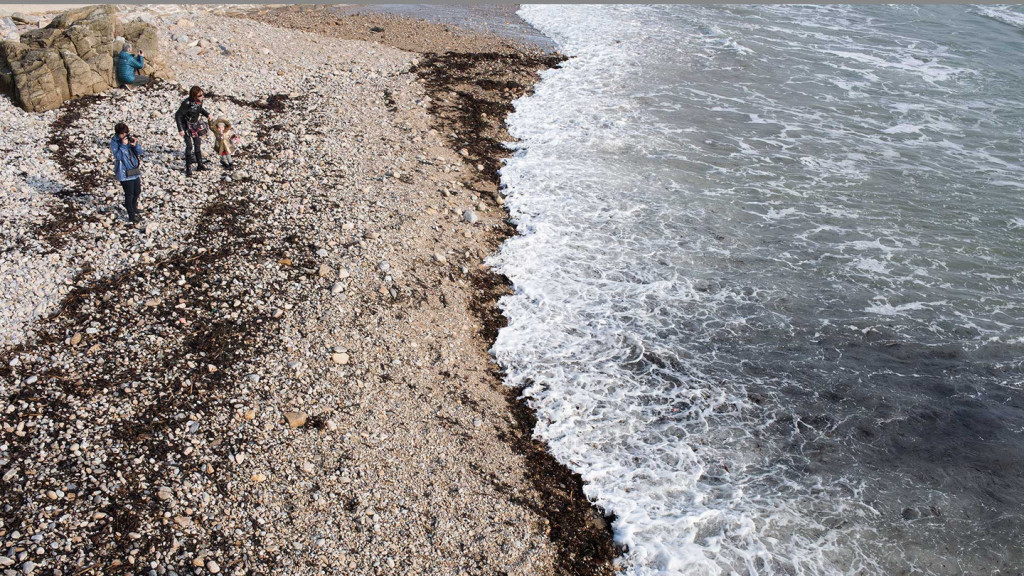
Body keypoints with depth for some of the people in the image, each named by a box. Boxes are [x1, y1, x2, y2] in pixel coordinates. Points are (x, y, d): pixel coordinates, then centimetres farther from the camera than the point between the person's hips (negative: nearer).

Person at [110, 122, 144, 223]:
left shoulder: (130, 138, 2)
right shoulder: (114, 142, -10)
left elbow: (140, 152, -1)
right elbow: (117, 156, -19)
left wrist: (135, 145, -19)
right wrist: (123, 145, -26)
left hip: (135, 170, 5)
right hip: (124, 172, -5)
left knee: (137, 191, 18)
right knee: (129, 194, -1)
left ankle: (134, 208, 42)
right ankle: (131, 216, 8)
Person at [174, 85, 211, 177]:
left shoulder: (200, 101, -13)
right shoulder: (187, 104, -32)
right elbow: (177, 115, -24)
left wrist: (207, 114, -4)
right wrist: (180, 129, -26)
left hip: (196, 124, 6)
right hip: (187, 126, -6)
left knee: (197, 144, 15)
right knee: (189, 146, -8)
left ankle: (200, 164, 28)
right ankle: (188, 168, 0)